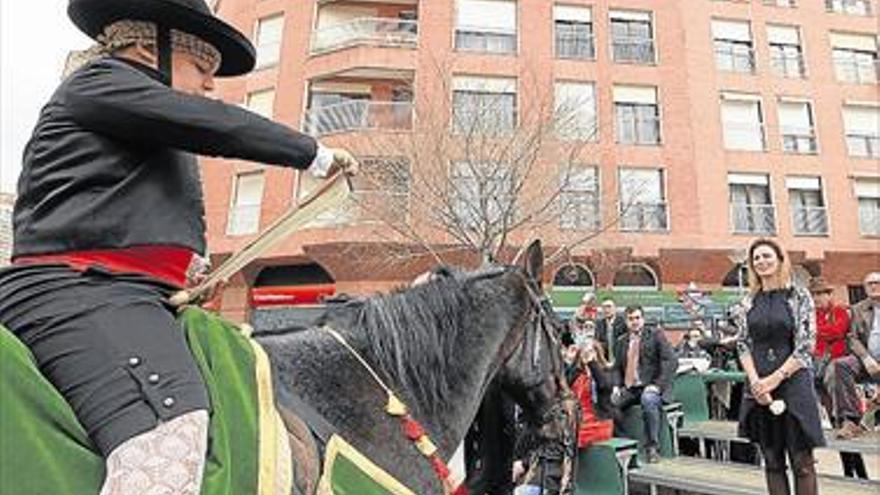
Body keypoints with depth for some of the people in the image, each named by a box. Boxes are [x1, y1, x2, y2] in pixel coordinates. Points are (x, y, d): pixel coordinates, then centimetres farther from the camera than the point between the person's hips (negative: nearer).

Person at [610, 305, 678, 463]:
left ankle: (652, 447, -21)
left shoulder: (656, 335, 2)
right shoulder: (621, 341, 15)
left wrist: (657, 385, -17)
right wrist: (617, 386, -1)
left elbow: (671, 361, -7)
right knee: (609, 402, -22)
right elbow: (617, 368, 19)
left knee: (648, 399, -36)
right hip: (629, 389, 4)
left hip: (651, 387, -4)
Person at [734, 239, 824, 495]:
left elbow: (806, 345, -8)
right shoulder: (749, 301, 7)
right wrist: (756, 382, -8)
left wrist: (775, 378, -13)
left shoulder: (798, 296, -2)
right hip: (759, 387, 3)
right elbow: (743, 345, 5)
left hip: (794, 384, -3)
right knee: (772, 461, 11)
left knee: (802, 461, 3)